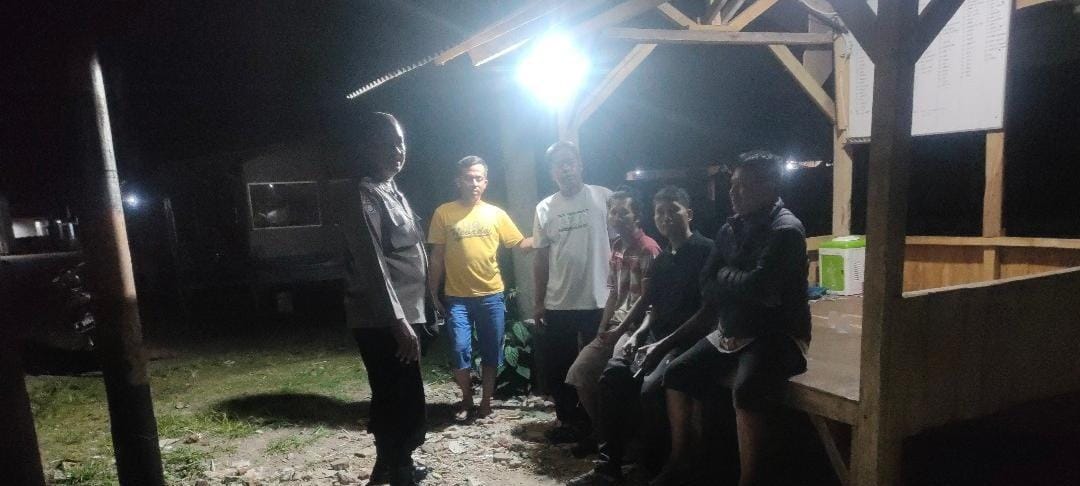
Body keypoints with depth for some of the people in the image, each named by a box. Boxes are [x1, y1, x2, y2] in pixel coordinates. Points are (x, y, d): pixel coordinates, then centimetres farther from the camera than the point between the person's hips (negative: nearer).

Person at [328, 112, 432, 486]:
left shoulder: (391, 190, 15)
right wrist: (398, 322, -24)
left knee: (394, 400, 22)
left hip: (402, 314, 10)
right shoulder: (360, 195, -14)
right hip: (382, 321, -10)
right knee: (406, 408, -5)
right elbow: (372, 265, -21)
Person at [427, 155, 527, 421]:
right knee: (460, 351, -4)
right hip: (458, 297, -1)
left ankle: (486, 401, 27)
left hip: (491, 295, 2)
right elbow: (437, 256, 2)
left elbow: (520, 243, 6)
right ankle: (467, 399, 21)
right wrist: (432, 293, 2)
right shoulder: (444, 213, -1)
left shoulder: (496, 214, 3)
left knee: (491, 351, 8)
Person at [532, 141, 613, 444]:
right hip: (558, 304, 3)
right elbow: (541, 257, 8)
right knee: (556, 368, 11)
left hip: (598, 302, -3)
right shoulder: (545, 208, 6)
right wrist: (538, 301, 7)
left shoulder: (603, 197, -3)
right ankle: (568, 419, 29)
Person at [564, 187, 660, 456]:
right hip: (614, 326, 8)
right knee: (580, 371, 2)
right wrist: (602, 327, 4)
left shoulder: (648, 249, -14)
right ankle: (601, 431, 17)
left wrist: (619, 331, -15)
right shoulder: (616, 246, 12)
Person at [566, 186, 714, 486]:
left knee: (650, 388, -29)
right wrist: (638, 335, 1)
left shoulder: (705, 250, -5)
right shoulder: (661, 260, 19)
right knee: (613, 376, -13)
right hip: (657, 335, 8)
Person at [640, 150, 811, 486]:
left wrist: (725, 276, -8)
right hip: (731, 334, 8)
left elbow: (758, 287, -26)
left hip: (776, 336, -8)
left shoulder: (786, 231, -15)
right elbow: (708, 290, 7)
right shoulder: (730, 229, 7)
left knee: (746, 389, -32)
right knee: (678, 373, 3)